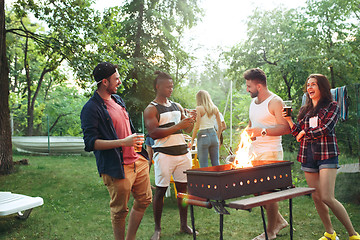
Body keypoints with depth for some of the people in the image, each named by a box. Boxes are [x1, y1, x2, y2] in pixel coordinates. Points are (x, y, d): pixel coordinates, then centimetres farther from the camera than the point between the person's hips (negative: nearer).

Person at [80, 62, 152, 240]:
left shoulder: (117, 99, 14)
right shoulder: (91, 109, -13)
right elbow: (90, 143, -19)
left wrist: (136, 142, 23)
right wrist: (123, 142, -24)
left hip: (137, 161, 9)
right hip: (116, 168, -8)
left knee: (144, 200, 16)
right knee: (120, 210, 2)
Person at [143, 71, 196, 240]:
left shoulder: (177, 106, 17)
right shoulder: (151, 109, -3)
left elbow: (188, 129, 19)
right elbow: (153, 133, -15)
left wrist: (192, 120, -3)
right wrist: (177, 126, -19)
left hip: (182, 152, 6)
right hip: (164, 154, -6)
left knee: (183, 188, 8)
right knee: (160, 190, -1)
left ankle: (184, 225, 19)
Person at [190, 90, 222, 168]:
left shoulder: (199, 108, -9)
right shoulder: (215, 108, 6)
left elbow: (197, 126, -13)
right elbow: (220, 125, 9)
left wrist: (192, 140, -4)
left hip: (203, 136, -5)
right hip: (213, 135, 5)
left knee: (204, 165, 2)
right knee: (215, 163, 13)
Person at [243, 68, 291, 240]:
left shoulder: (275, 102, -10)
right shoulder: (253, 102, 16)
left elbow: (286, 128, -17)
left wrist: (263, 131, -24)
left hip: (270, 153, -8)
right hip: (254, 153, 8)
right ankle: (279, 221, 27)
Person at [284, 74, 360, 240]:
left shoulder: (332, 106, 2)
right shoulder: (304, 110, 17)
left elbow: (325, 129, -12)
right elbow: (298, 133, 13)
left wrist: (305, 132, -2)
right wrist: (289, 120, -2)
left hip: (327, 154, -5)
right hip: (308, 156, 5)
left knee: (327, 198, -13)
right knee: (316, 198, 7)